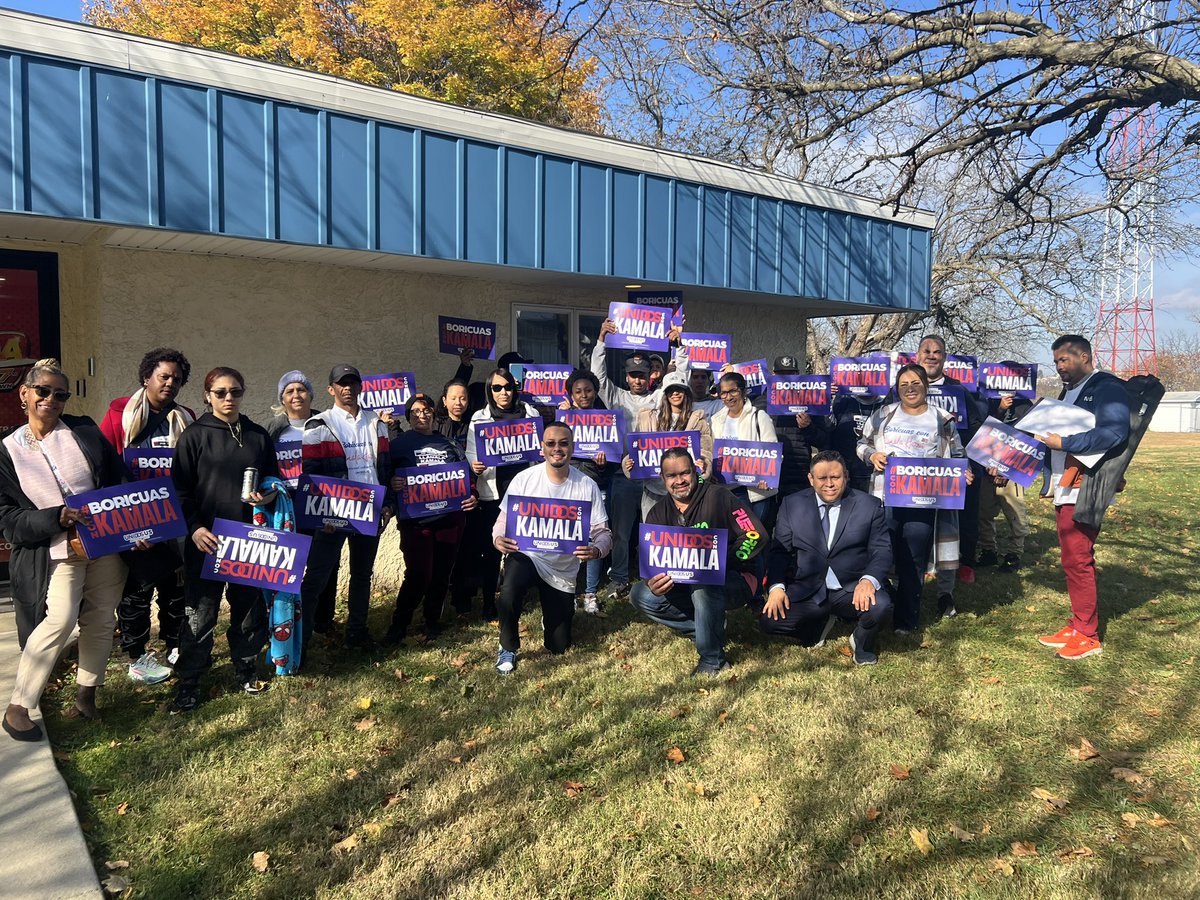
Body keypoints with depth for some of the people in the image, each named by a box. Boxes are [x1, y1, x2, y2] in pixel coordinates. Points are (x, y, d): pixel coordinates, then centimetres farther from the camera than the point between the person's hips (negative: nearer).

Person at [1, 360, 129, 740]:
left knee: (100, 620, 9)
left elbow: (119, 480, 4)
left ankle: (85, 694, 27)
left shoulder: (84, 431, 3)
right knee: (60, 620, -20)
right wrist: (57, 518, -20)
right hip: (54, 551, -3)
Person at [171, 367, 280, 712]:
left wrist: (269, 495, -4)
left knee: (250, 607, 11)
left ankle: (245, 668, 29)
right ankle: (189, 682, 16)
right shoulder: (194, 435, -1)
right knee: (200, 613, 2)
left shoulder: (258, 436, 10)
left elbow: (273, 479, 18)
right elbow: (180, 487, -3)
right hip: (206, 539, -3)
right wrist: (195, 527, -14)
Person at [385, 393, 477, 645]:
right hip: (415, 519, -3)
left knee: (441, 573, 8)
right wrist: (393, 484, -20)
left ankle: (432, 622, 25)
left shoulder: (449, 444, 15)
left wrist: (472, 496, 0)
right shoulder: (400, 444, 6)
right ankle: (399, 625, 8)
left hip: (450, 517, 3)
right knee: (418, 574, -10)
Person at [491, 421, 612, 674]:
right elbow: (504, 519, -4)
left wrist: (596, 550, -34)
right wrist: (498, 538, -28)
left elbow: (603, 531, -10)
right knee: (510, 589, -37)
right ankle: (508, 648, -8)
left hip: (563, 569, 1)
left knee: (558, 647, 8)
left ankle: (558, 612, 45)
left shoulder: (587, 486, -11)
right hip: (526, 555, -1)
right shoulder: (524, 479, -11)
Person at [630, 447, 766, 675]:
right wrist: (652, 583, -26)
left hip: (735, 582, -6)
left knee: (704, 580, -37)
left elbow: (756, 536, -20)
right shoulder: (659, 513, 2)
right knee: (641, 595, -13)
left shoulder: (718, 496, -13)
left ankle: (713, 659, -20)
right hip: (684, 586, 6)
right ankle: (713, 630, -7)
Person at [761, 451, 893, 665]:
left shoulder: (869, 505, 2)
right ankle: (821, 622, 13)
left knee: (880, 607, -32)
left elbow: (882, 551, -2)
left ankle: (862, 643, 8)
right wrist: (776, 587, -14)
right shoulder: (792, 505, 5)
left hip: (852, 590, -1)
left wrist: (868, 580, -22)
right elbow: (779, 551, 3)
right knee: (770, 620, -21)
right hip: (806, 591, 1)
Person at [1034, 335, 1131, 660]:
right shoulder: (1069, 391, 21)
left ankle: (1088, 635, 1)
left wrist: (1063, 443, -24)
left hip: (1084, 489, -9)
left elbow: (1115, 433, -23)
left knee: (1077, 560, -8)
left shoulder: (1107, 388, -9)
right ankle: (1078, 624, 19)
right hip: (1064, 488, 9)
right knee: (1074, 560, 12)